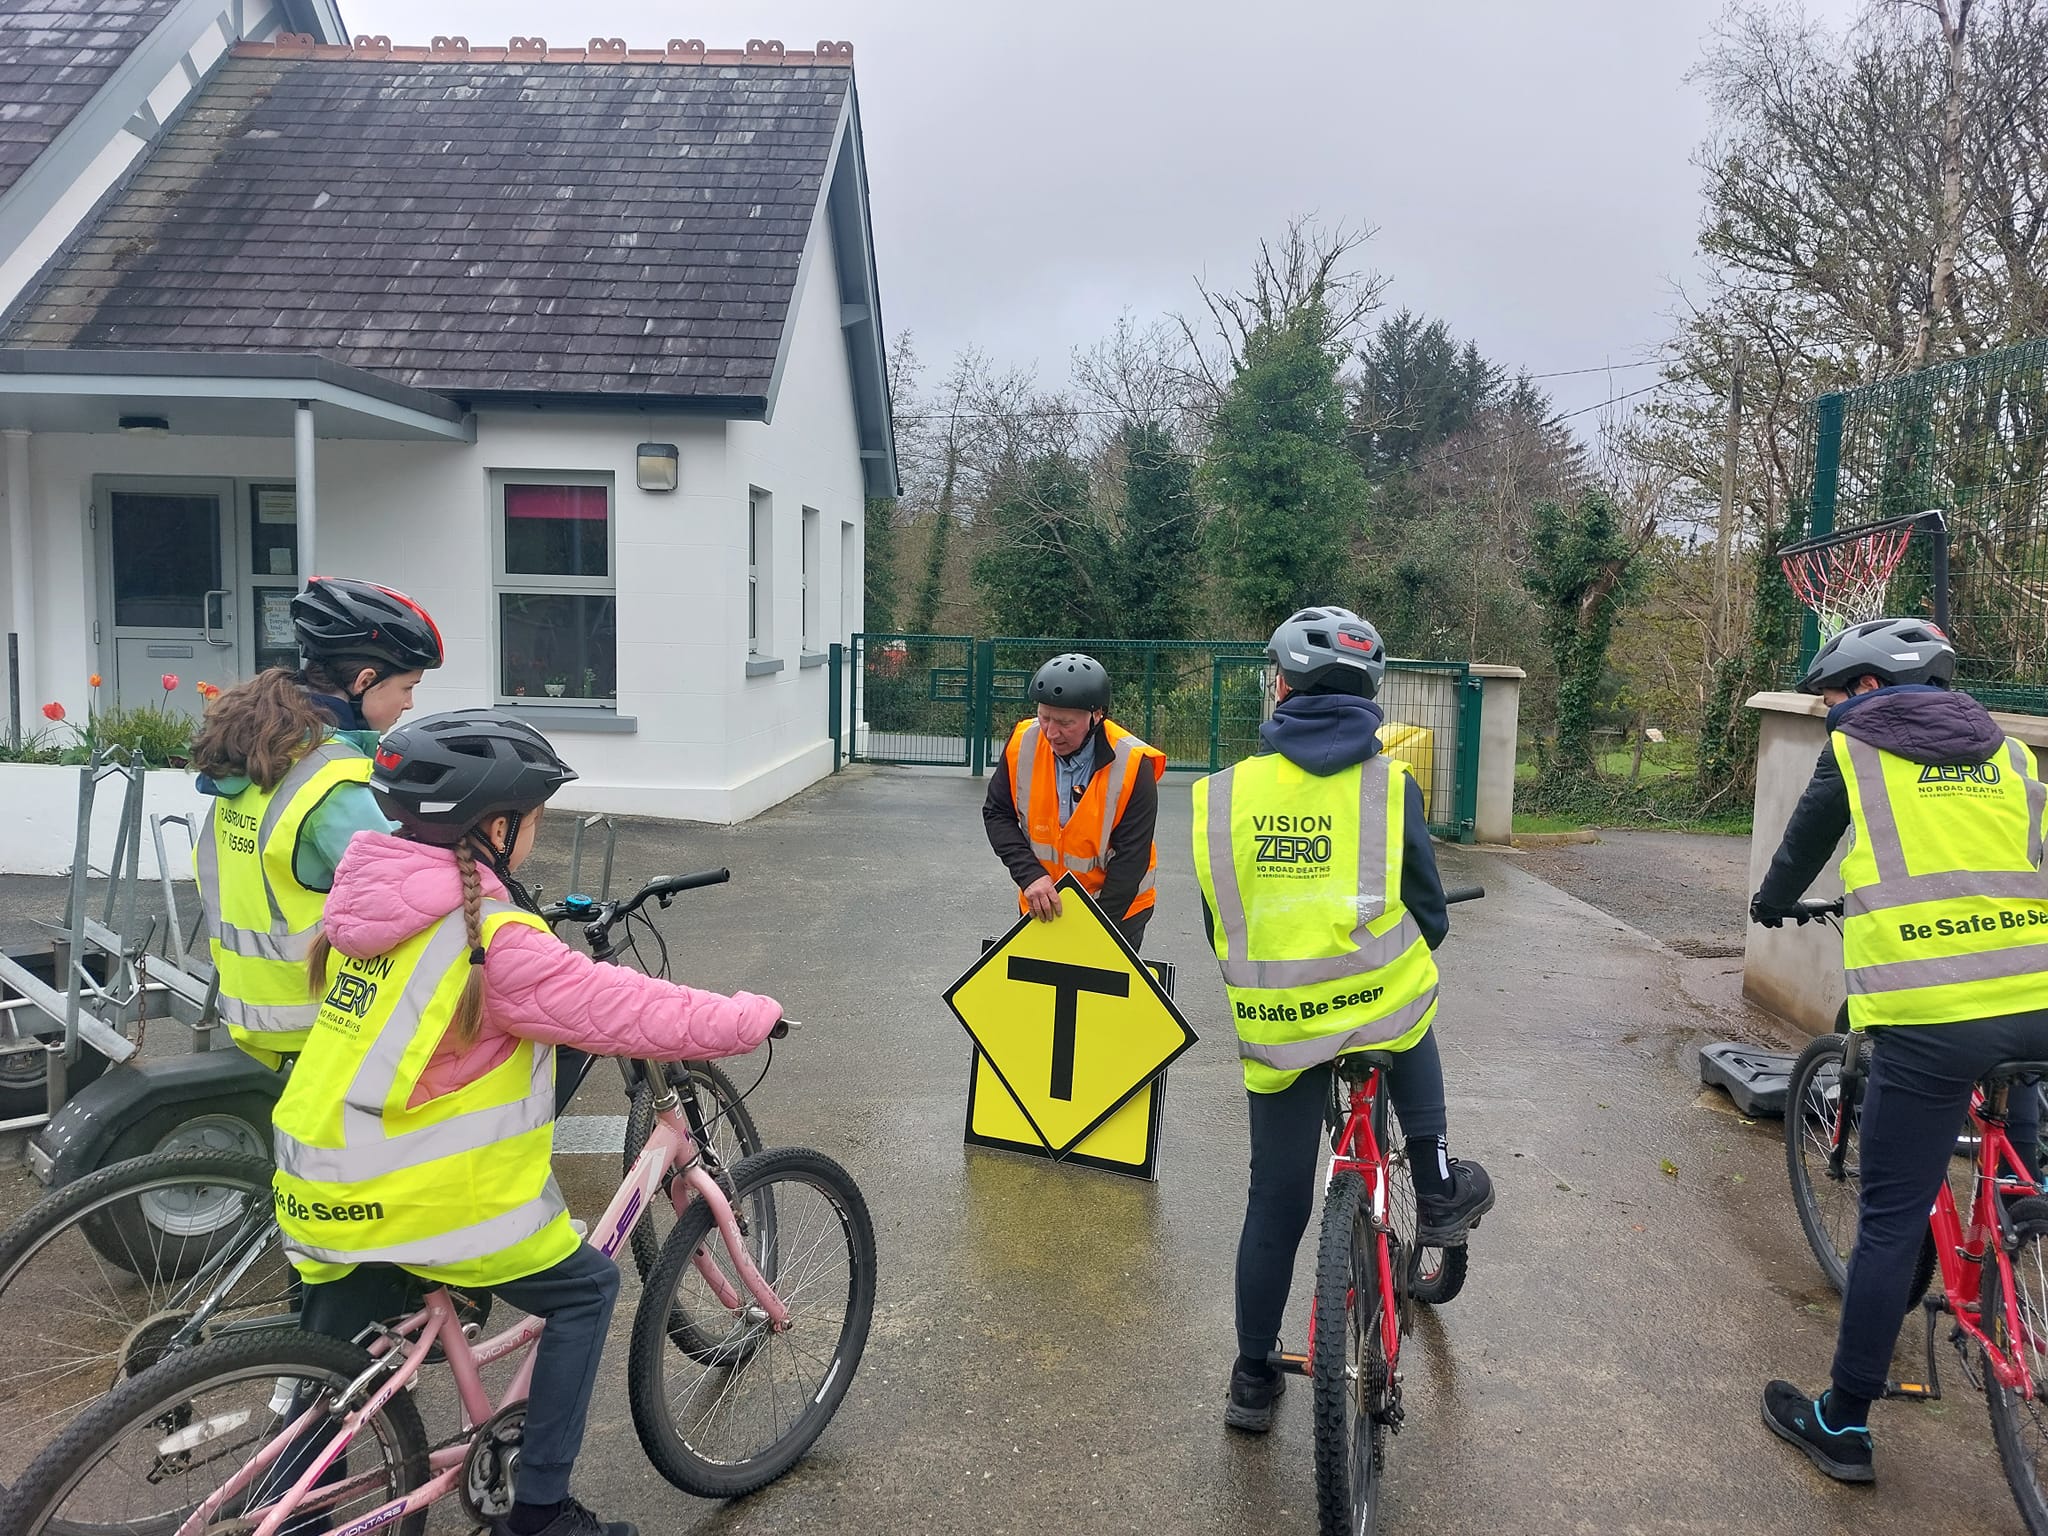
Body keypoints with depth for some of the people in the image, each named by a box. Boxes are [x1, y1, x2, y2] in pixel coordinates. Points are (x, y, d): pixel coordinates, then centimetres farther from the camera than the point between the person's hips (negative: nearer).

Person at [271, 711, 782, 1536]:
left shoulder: (374, 899, 2)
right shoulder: (492, 939, -21)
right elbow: (630, 1013, -17)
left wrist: (556, 950, 30)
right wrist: (753, 1016, -4)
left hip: (322, 1190, 8)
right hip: (424, 1198, -7)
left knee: (334, 1355, 26)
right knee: (586, 1288, 13)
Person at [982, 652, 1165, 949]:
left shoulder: (1133, 765, -24)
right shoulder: (1023, 742, -14)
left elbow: (1131, 859, -19)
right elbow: (997, 814, -6)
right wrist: (1030, 876, -20)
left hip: (1117, 906, -3)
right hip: (1041, 902, 3)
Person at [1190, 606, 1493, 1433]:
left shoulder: (1225, 792, 0)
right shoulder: (1390, 784, -4)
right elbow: (1429, 914, 4)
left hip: (1274, 1026, 1)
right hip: (1380, 1006, -1)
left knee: (1275, 1201, 15)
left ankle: (1253, 1379, 26)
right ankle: (1437, 1191, 33)